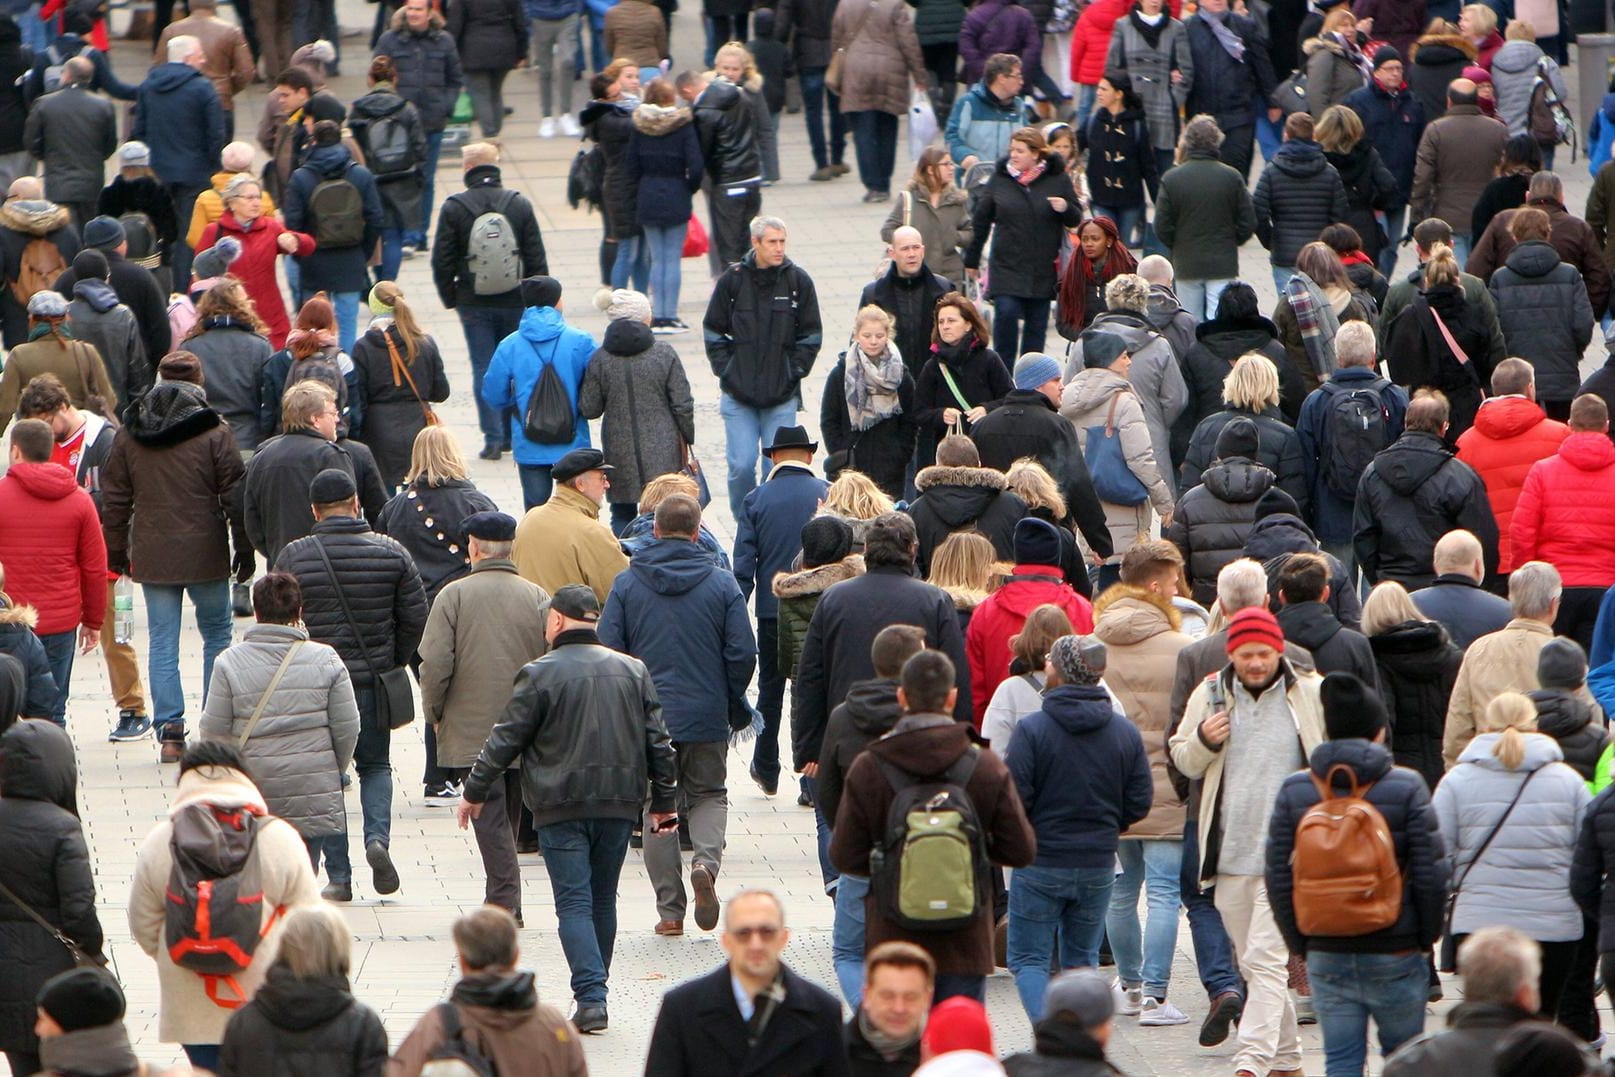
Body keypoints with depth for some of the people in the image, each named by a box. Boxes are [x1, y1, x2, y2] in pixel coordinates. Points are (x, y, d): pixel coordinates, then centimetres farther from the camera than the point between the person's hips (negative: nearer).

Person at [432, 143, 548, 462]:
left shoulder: (454, 208, -8)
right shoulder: (519, 204, -2)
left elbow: (441, 260, -5)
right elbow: (536, 257, 0)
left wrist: (450, 299, 8)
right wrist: (538, 298, 9)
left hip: (474, 304, -2)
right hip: (515, 302, 2)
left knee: (483, 369, 3)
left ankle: (493, 438, -1)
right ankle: (512, 434, 17)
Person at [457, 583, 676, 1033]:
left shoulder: (541, 674, -8)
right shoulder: (633, 671, 6)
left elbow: (506, 739, -4)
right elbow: (657, 742, 9)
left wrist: (474, 791, 8)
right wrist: (663, 801, 18)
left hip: (561, 809, -4)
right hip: (619, 805, 4)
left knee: (574, 903, -4)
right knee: (603, 901, 16)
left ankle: (591, 997, -17)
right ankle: (595, 991, 22)